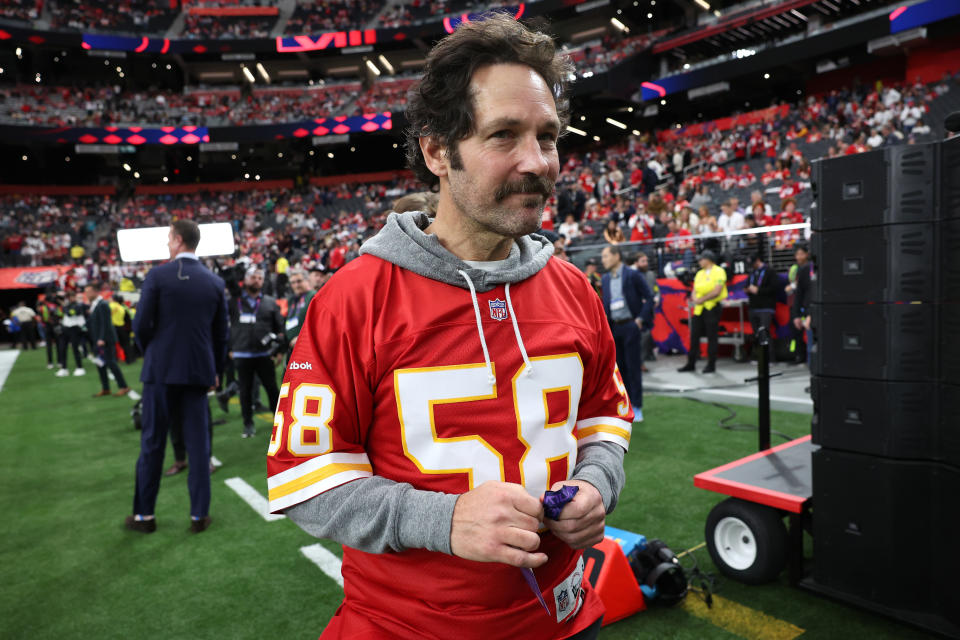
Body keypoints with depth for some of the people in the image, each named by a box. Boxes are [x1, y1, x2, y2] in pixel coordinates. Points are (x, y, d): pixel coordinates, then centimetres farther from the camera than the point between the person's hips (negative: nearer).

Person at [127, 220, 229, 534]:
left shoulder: (158, 275, -7)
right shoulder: (215, 282, 3)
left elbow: (141, 324, -8)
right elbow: (221, 333, 5)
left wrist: (151, 353, 11)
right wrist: (214, 370, 15)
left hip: (161, 369, -2)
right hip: (199, 371, 2)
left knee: (152, 443, 9)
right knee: (198, 443, 7)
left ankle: (144, 515, 19)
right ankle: (199, 514, 12)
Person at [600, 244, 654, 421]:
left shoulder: (633, 275, -6)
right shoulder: (606, 278, 11)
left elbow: (649, 298, -5)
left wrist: (641, 319, -11)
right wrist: (605, 323, 6)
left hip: (630, 326, -5)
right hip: (614, 328, 6)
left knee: (633, 367, -2)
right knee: (619, 367, 8)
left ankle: (637, 407, 6)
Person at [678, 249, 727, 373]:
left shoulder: (718, 272, -4)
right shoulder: (700, 273, 17)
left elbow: (717, 291, -14)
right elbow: (695, 290, 13)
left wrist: (702, 299, -15)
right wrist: (695, 298, -9)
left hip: (712, 308, -7)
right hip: (699, 309, 7)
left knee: (712, 337, -1)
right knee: (694, 336, 6)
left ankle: (711, 364, 7)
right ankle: (691, 364, 14)